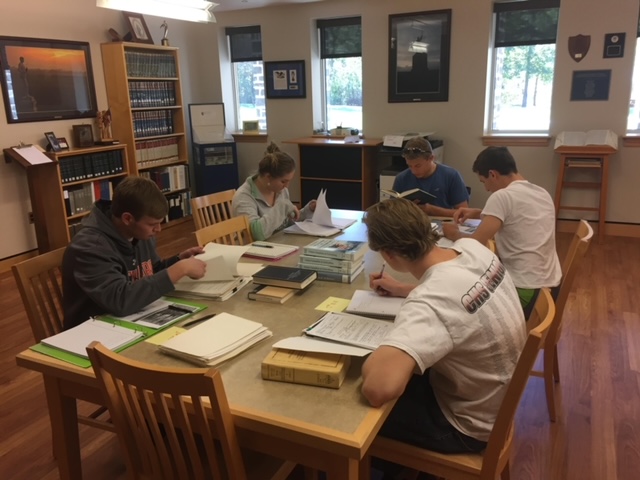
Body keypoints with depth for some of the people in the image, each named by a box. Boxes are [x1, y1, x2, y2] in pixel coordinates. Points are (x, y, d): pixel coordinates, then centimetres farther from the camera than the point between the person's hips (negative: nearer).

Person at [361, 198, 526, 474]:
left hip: (468, 424, -7)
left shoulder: (432, 304, -38)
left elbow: (377, 389, -50)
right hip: (500, 396, 8)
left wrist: (377, 353, -29)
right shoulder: (473, 248, -13)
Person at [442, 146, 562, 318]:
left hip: (527, 291, -8)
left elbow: (477, 243, -18)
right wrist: (478, 213, 20)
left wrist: (454, 234, 1)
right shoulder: (542, 193, 10)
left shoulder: (502, 196, -15)